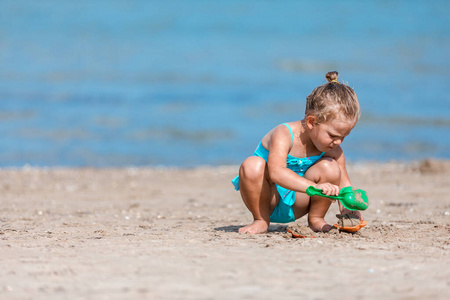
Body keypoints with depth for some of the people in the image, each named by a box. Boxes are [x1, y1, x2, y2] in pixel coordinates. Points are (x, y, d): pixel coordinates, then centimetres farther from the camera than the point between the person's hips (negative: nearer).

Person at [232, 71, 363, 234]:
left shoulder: (333, 150, -8)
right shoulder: (283, 135, -28)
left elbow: (343, 183, 1)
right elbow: (276, 172, -45)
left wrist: (347, 208, -21)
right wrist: (314, 187, -55)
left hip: (295, 205, 4)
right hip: (268, 199, -4)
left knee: (330, 168, -21)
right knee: (253, 166, -36)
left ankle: (316, 218, 1)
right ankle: (261, 220, -14)